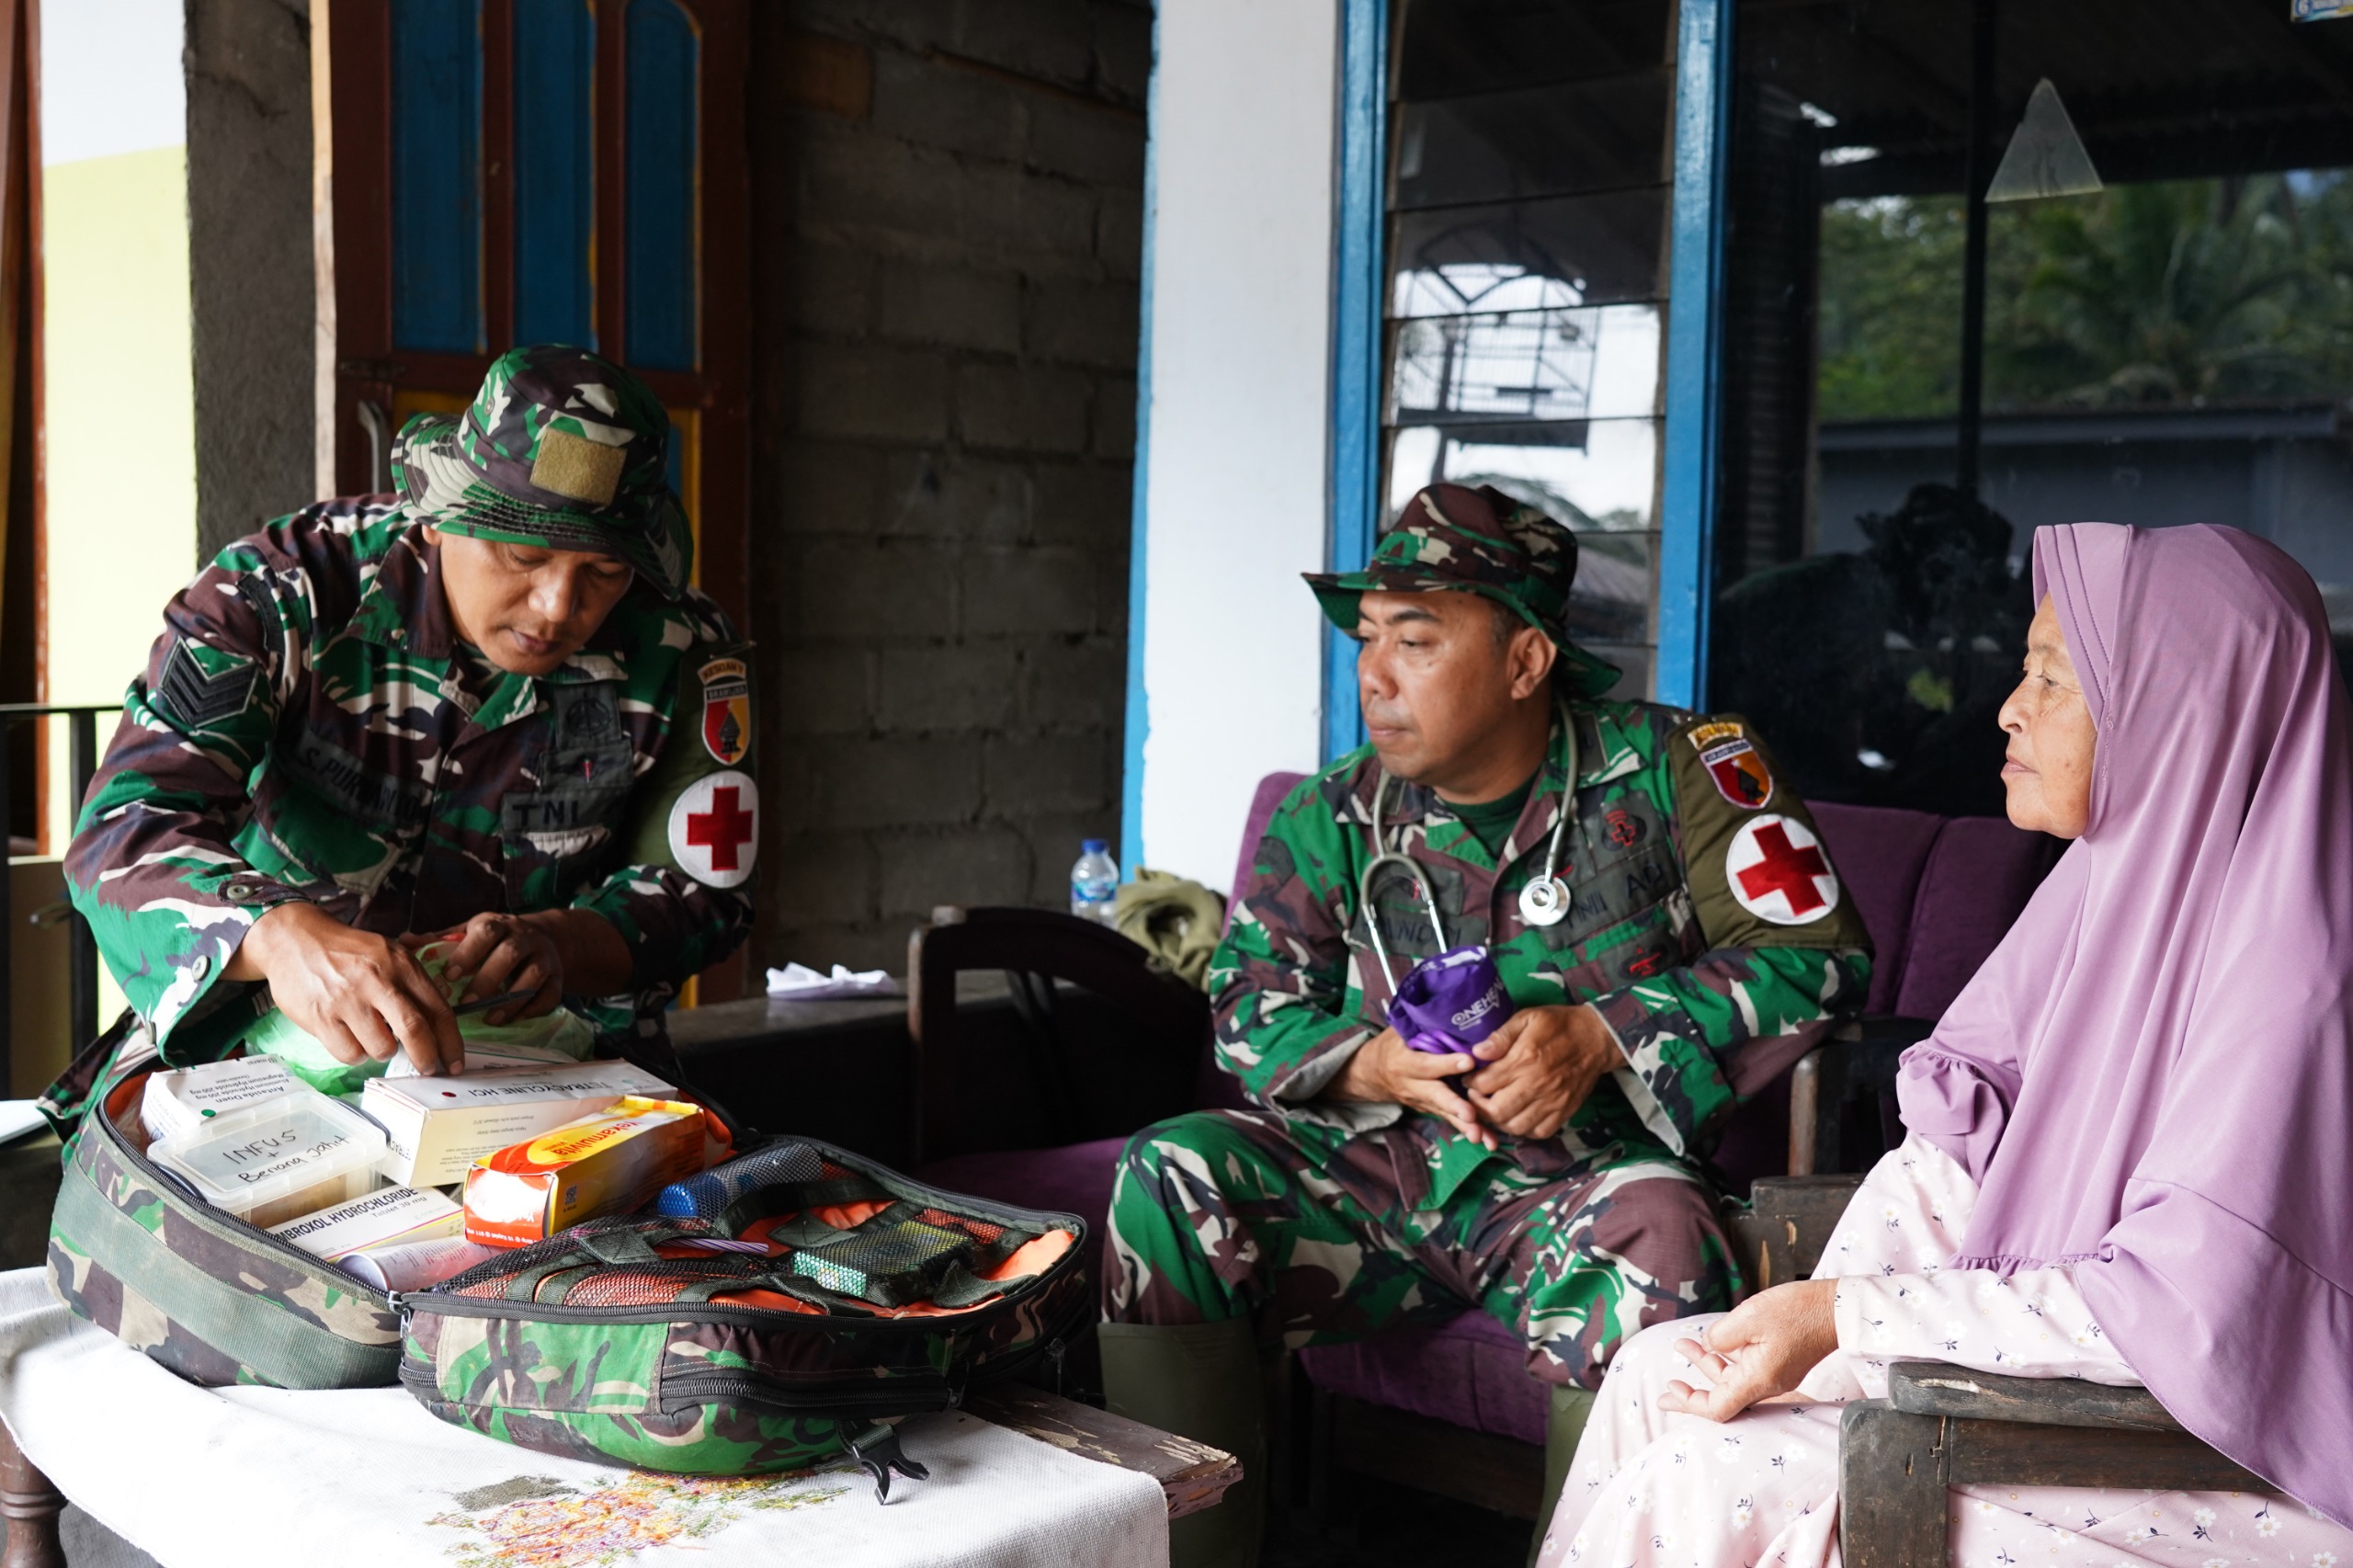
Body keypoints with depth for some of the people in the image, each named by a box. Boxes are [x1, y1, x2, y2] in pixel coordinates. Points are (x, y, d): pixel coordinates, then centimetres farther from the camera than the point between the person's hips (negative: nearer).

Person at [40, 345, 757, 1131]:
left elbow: (702, 892, -3)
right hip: (249, 1049, 0)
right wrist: (279, 934, -46)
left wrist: (561, 944, -26)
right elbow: (127, 829, -23)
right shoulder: (287, 592, -14)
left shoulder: (680, 654, -9)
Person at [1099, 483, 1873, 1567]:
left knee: (1652, 1240, -37)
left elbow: (1817, 955, -6)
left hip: (1579, 1178, -3)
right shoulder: (1330, 820, 7)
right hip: (1377, 1164, 3)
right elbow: (1249, 1005, 7)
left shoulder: (1662, 769, -2)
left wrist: (1603, 1033, -17)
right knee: (1170, 1181, -20)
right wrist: (1370, 1065, -15)